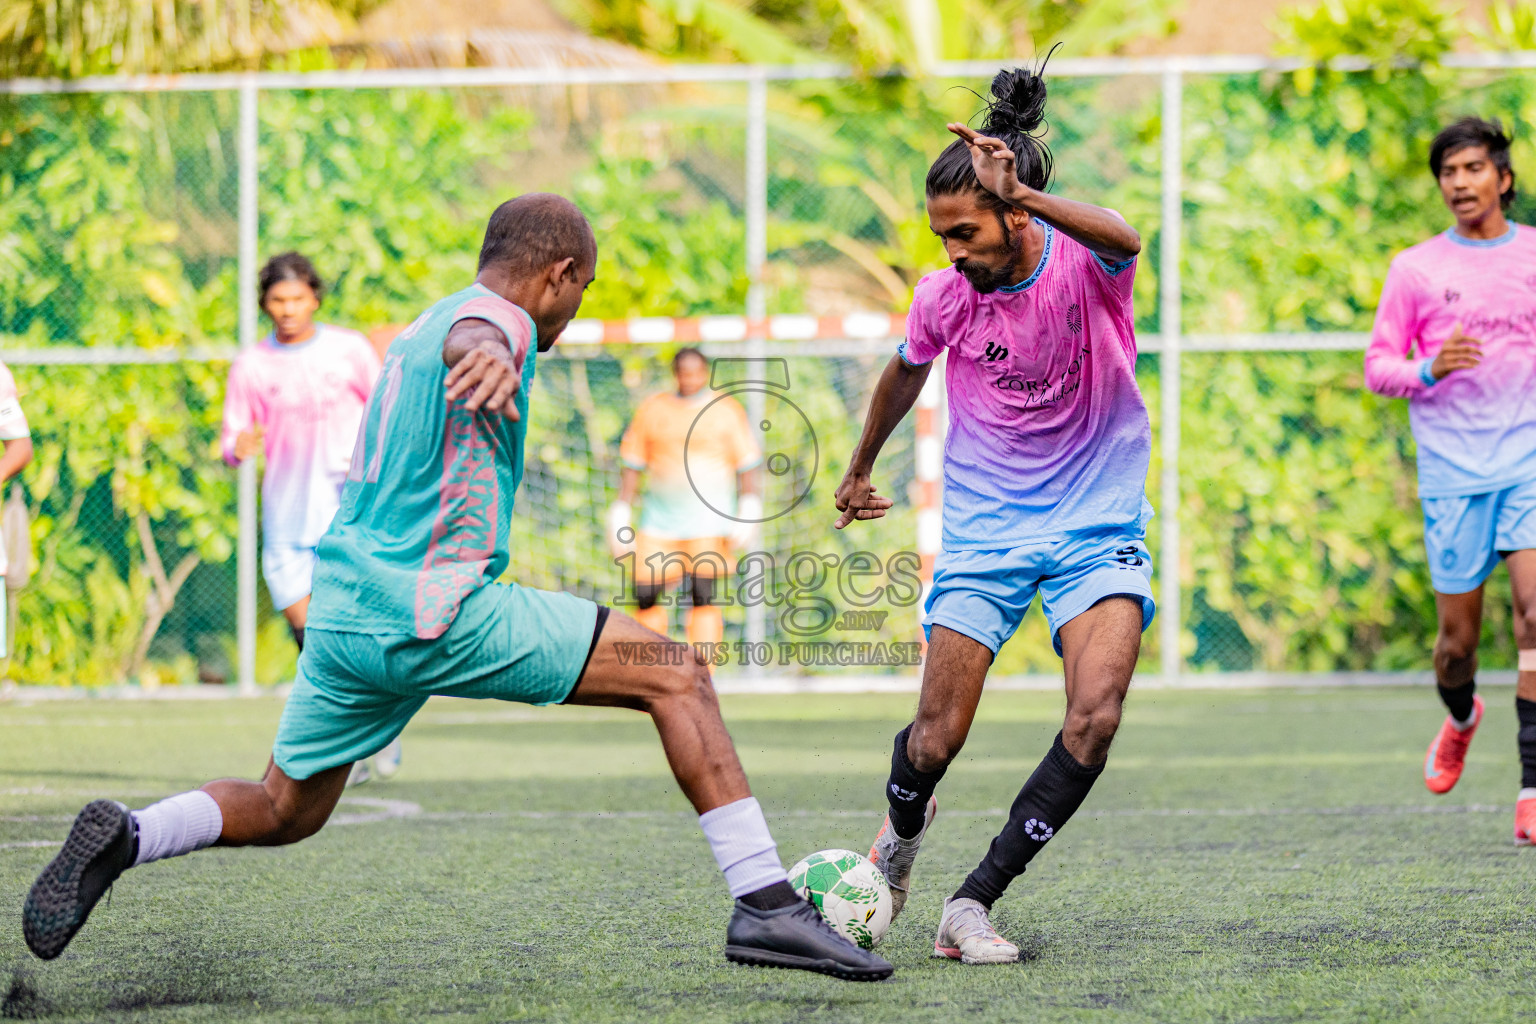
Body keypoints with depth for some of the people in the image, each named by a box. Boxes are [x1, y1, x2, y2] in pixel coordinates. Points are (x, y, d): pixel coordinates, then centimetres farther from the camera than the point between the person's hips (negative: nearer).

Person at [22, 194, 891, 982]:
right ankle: (764, 901, -15)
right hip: (437, 611, -9)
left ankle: (125, 836, -3)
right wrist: (489, 358, -55)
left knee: (285, 812, 22)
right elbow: (471, 338, -33)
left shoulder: (424, 328, 22)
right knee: (678, 675, -7)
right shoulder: (499, 319, -8)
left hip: (344, 607, 10)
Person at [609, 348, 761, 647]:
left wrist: (748, 511, -6)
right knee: (646, 594, -4)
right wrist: (621, 513, 9)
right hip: (660, 518, 2)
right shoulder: (652, 409, 10)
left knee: (703, 594, -14)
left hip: (709, 518, -2)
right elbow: (633, 465, 14)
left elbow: (746, 464, 5)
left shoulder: (727, 411, 4)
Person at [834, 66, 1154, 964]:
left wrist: (1022, 192, -57)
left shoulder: (1087, 267, -14)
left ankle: (975, 901, -11)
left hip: (1097, 528, -2)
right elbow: (904, 376, 17)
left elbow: (1123, 241, -40)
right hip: (985, 531, 2)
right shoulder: (943, 297, -6)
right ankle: (905, 823, 33)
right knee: (938, 738, -5)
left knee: (1096, 718, -22)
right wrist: (861, 470, 32)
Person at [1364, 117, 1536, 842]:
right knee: (1458, 635, 4)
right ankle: (1461, 717, 41)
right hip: (1453, 472, 0)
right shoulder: (1415, 268, 5)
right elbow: (1377, 367, 5)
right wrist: (1429, 369, -14)